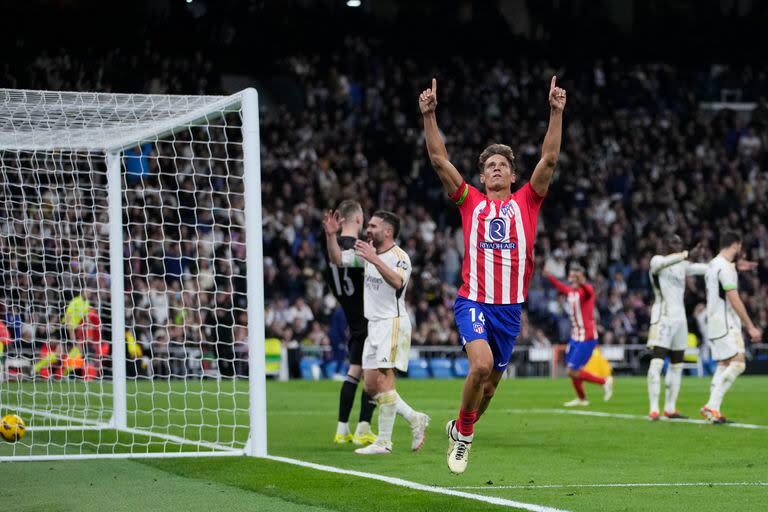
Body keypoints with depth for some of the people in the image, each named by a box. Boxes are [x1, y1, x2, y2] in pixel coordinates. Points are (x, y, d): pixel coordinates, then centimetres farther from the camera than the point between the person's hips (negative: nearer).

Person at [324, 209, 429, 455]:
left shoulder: (399, 257, -12)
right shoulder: (368, 252, 13)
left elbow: (397, 282, -32)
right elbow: (337, 259, 19)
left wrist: (375, 260, -42)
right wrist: (331, 235, 4)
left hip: (393, 323, -9)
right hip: (374, 325, 9)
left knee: (383, 380, -15)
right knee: (371, 386, 6)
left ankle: (384, 442, -14)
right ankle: (415, 419, 17)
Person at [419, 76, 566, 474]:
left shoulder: (525, 202, 8)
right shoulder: (470, 202, 6)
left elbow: (549, 159, -1)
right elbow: (439, 159, 0)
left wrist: (556, 113, -10)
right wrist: (429, 115, -10)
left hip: (510, 307, 3)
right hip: (473, 301, -3)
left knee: (491, 381, 11)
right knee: (481, 364, -26)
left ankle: (460, 429, 37)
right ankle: (464, 431, -4)